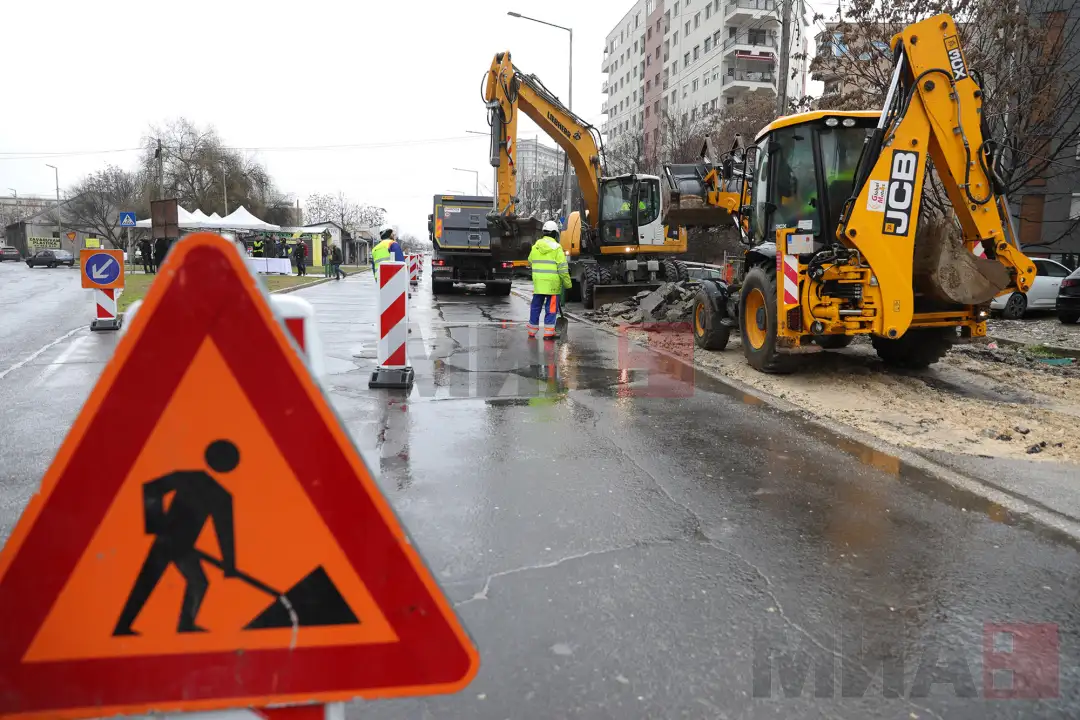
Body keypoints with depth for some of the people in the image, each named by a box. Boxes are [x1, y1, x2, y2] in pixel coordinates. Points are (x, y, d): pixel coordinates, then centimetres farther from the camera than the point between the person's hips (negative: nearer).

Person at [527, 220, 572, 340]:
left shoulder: (535, 247, 6)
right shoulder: (557, 247, -9)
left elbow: (530, 262, 20)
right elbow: (562, 268, -10)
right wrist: (567, 284, -4)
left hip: (538, 283, 5)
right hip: (552, 284, -4)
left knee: (536, 307, 13)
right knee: (551, 308, 2)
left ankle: (532, 331, 20)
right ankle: (548, 333, 1)